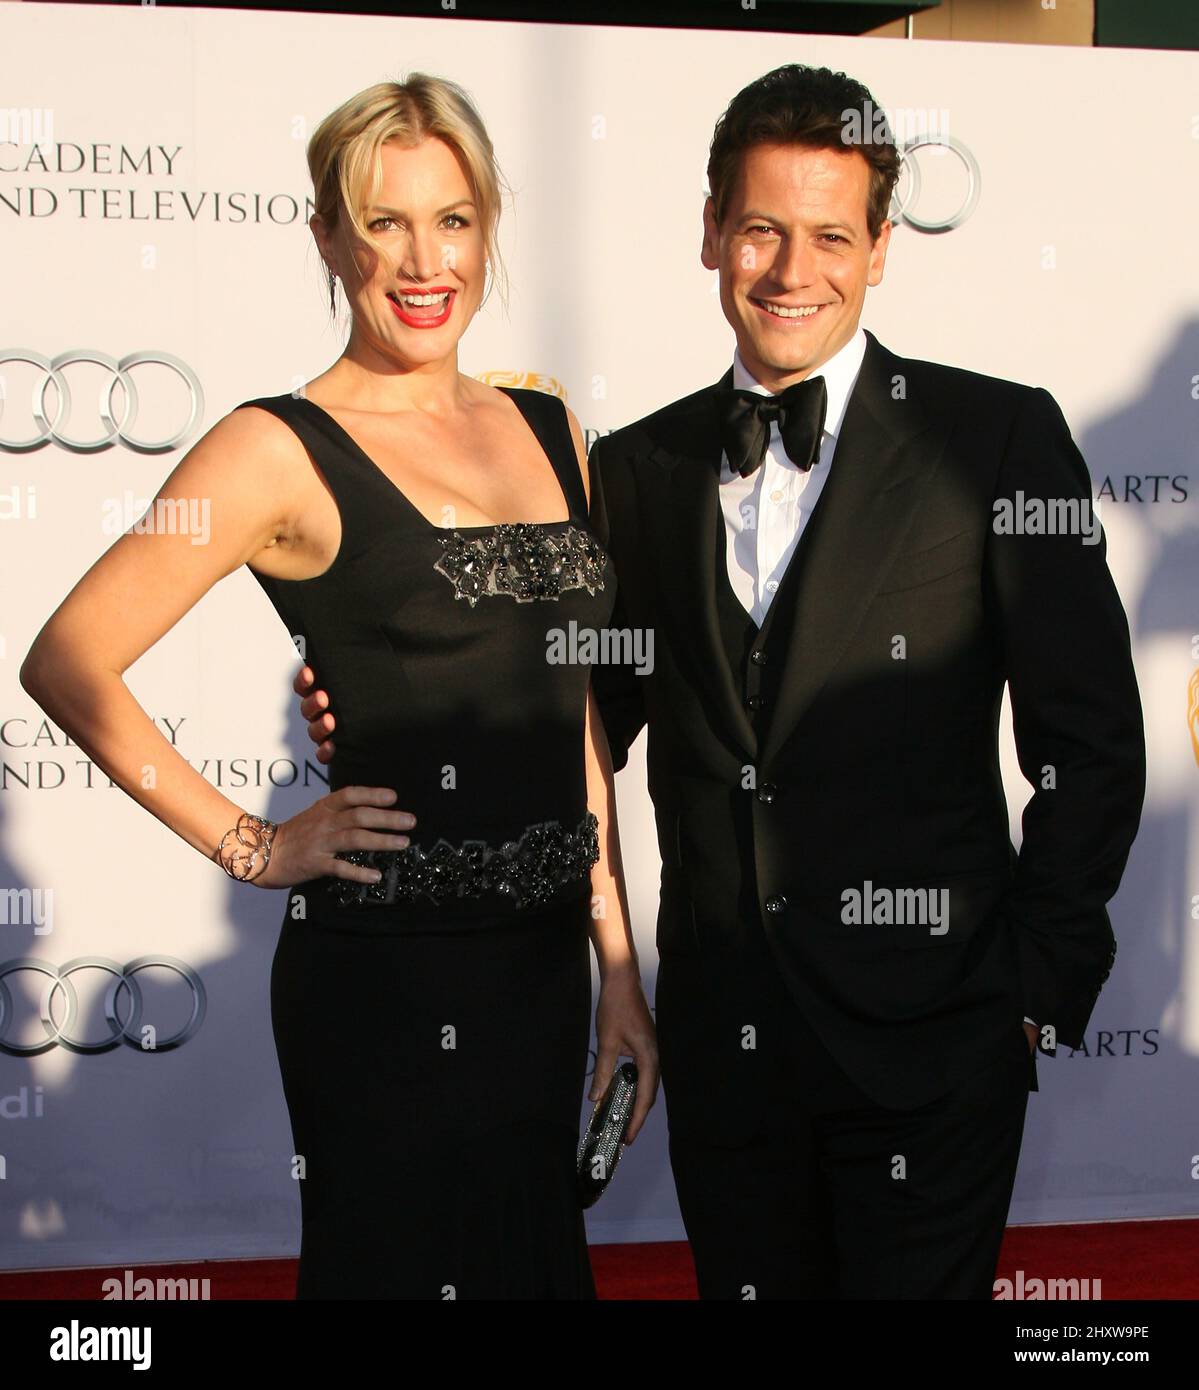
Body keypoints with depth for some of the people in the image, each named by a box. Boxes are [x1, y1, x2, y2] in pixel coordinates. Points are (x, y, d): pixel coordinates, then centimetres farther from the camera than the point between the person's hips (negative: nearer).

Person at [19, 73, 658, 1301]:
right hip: (390, 978, -6)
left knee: (536, 1256, 15)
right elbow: (67, 662, -13)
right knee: (407, 1265, 4)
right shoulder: (285, 452, -9)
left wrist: (617, 963, 11)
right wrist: (249, 847, -10)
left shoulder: (547, 432, 10)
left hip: (543, 958, 6)